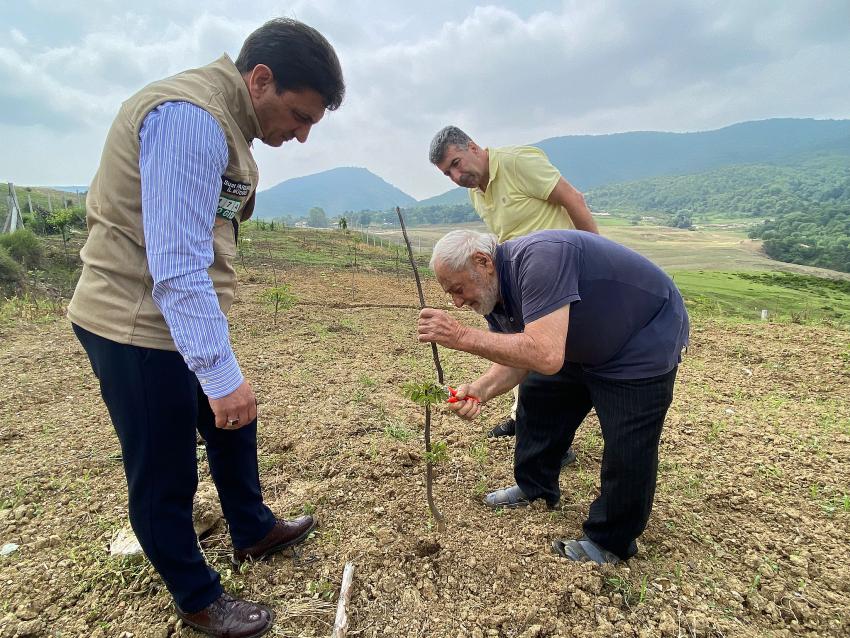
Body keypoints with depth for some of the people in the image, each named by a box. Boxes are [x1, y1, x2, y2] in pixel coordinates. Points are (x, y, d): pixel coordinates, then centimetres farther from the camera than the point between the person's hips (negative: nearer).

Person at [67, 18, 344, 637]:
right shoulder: (191, 117, -21)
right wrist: (221, 372, -27)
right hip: (138, 327, -10)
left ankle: (253, 532, 44)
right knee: (165, 476, 6)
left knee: (232, 426, 22)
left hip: (180, 318, 10)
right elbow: (177, 265, -28)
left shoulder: (223, 119, 12)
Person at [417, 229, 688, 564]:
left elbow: (545, 356, -43)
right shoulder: (493, 291, -5)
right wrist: (480, 389, -22)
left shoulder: (538, 259, -35)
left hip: (645, 342, -9)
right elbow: (514, 358, -2)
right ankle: (535, 488, 31)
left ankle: (610, 542, 15)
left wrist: (462, 336, -40)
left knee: (626, 449, -8)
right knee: (537, 395, 13)